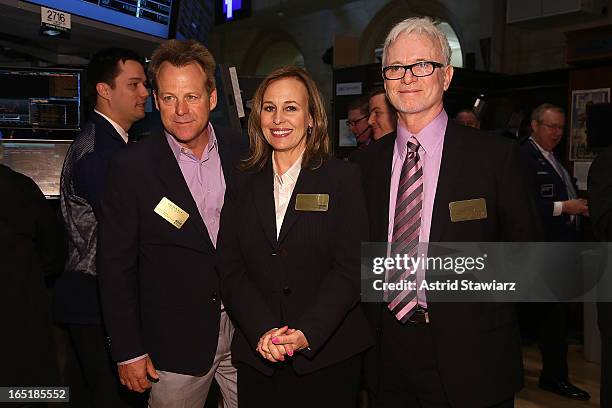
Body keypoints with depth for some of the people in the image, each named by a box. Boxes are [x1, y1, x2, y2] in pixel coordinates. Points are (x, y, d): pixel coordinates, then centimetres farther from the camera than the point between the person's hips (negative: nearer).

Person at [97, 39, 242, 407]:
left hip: (247, 332, 3)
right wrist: (129, 351, -6)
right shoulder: (132, 168, -11)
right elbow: (116, 266, -7)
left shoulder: (241, 153, -3)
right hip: (176, 342, -3)